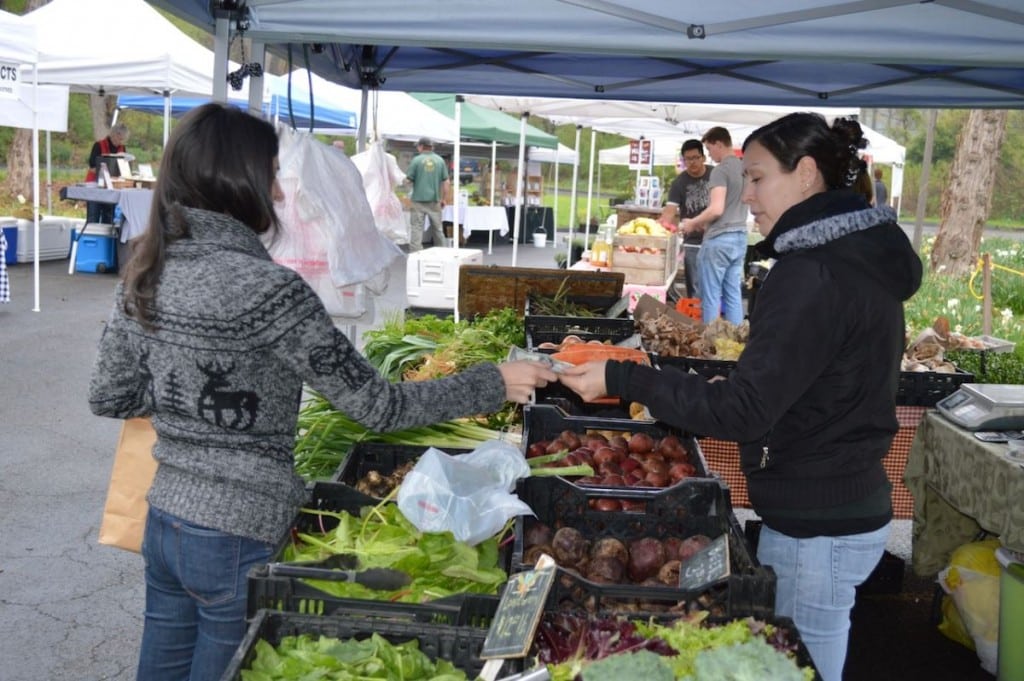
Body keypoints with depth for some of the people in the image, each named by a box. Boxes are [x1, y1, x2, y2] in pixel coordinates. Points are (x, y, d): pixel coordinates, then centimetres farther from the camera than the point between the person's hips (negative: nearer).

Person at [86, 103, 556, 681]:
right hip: (239, 536, -7)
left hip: (165, 520, 7)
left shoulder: (145, 275, 0)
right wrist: (495, 385, -10)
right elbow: (375, 405, -19)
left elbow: (109, 397, 8)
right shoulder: (265, 287, -22)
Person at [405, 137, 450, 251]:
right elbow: (445, 182, 6)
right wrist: (443, 199, 13)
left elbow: (408, 179, -6)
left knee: (416, 228, 0)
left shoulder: (416, 160, -5)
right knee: (437, 229, 14)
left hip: (418, 200, -3)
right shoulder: (440, 160, 5)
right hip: (434, 200, 3)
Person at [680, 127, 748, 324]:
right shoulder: (745, 169, 11)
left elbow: (716, 209, -22)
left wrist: (693, 223, -7)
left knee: (711, 296, 1)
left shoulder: (721, 170, -14)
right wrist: (706, 224, 23)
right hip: (740, 237, 8)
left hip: (719, 240, -8)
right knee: (733, 295, 11)